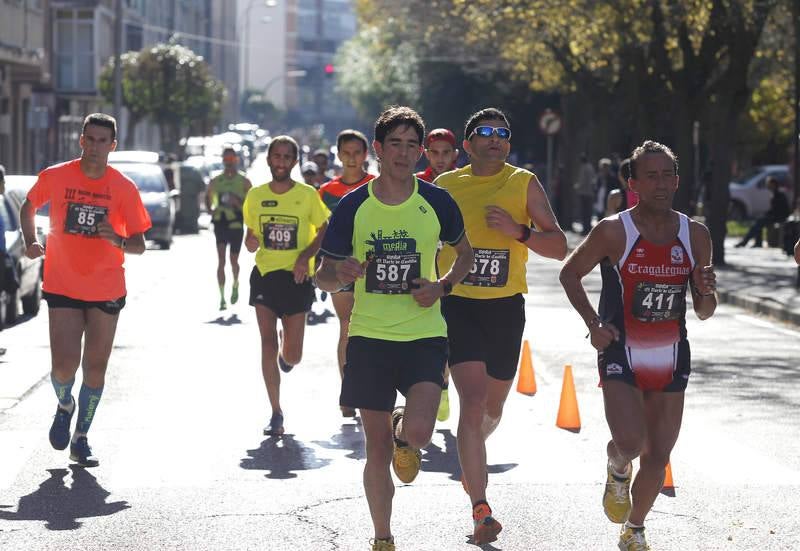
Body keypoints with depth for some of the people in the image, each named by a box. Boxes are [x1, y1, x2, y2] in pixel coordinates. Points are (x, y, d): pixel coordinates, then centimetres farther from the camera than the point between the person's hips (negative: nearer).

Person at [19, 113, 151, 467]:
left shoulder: (124, 188, -4)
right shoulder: (54, 177, -5)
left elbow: (139, 245, 0)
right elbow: (28, 207, 15)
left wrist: (118, 241, -22)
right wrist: (30, 242, -1)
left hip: (106, 291, 1)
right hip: (62, 288, -1)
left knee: (95, 367, 5)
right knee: (64, 364, -11)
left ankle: (81, 439, 21)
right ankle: (65, 406, 24)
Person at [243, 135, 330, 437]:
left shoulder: (308, 195, -3)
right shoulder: (255, 196, 4)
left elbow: (325, 231, 4)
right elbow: (251, 234, 14)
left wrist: (305, 256, -11)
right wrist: (251, 242, -10)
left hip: (296, 277, -2)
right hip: (264, 274, 2)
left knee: (292, 355, 0)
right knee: (268, 344, -5)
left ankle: (287, 347, 40)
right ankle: (276, 413, 1)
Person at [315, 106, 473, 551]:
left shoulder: (437, 202, -1)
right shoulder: (353, 206, -1)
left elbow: (466, 253, 15)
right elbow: (324, 278, 5)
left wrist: (443, 285, -4)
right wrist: (341, 273, -18)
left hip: (425, 335, -1)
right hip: (369, 336, 1)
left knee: (418, 433, -20)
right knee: (378, 448, 4)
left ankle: (404, 437, 18)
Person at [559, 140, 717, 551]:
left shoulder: (696, 235, -1)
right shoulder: (614, 231, -12)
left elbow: (704, 313, 6)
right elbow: (570, 273, 2)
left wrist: (706, 292, -17)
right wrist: (593, 323, -10)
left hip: (671, 358, 4)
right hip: (622, 356, -3)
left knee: (658, 458, 7)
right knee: (631, 443, -21)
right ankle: (617, 468, 16)